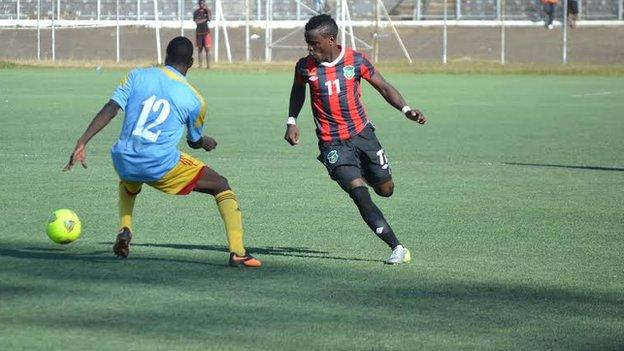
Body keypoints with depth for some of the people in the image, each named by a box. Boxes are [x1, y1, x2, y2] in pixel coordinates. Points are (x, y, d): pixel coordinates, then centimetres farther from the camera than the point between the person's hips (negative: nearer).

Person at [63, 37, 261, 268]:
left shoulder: (138, 76, 6)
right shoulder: (194, 100, 3)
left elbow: (110, 110, -5)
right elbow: (195, 142, 18)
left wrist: (82, 142, -7)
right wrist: (208, 142, 41)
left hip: (124, 162, 4)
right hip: (162, 166, -3)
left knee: (128, 186, 42)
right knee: (222, 186, 12)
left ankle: (124, 230, 14)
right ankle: (237, 252, -3)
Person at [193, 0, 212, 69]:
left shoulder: (207, 11, 5)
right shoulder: (196, 12, 4)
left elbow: (210, 18, -11)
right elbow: (197, 22, -7)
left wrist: (207, 10, -15)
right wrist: (205, 19, -8)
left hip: (206, 32, -1)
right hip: (199, 32, 1)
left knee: (207, 49, -7)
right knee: (199, 49, 3)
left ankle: (208, 65, -7)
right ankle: (200, 65, 5)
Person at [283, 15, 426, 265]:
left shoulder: (355, 60, -10)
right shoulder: (305, 67, -8)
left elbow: (383, 87, -1)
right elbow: (298, 90, 14)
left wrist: (406, 110, -16)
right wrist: (291, 122, 4)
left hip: (362, 133, 2)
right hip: (333, 144, -2)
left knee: (385, 190, 9)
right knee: (360, 194, -18)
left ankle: (365, 172, 46)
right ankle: (397, 248, -16)